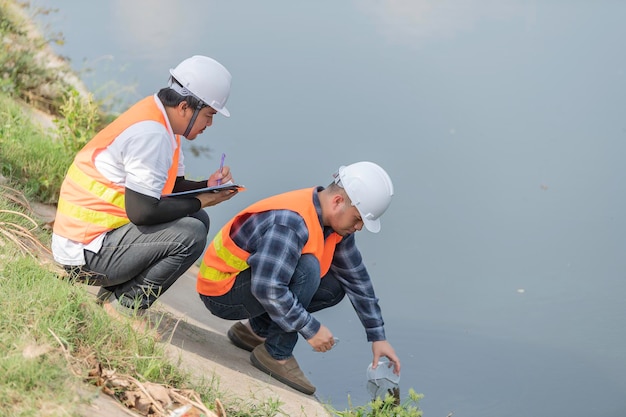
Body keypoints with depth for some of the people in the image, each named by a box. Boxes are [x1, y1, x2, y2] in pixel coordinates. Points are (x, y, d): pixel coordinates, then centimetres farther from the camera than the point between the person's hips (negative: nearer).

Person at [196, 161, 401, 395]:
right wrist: (311, 329, -27)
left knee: (333, 288, 1)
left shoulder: (337, 222, -2)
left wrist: (378, 338, 8)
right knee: (307, 268, -29)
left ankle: (255, 330, 12)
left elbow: (357, 279, 7)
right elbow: (267, 288, -36)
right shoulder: (292, 222, -31)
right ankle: (276, 355, -14)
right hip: (221, 290, -9)